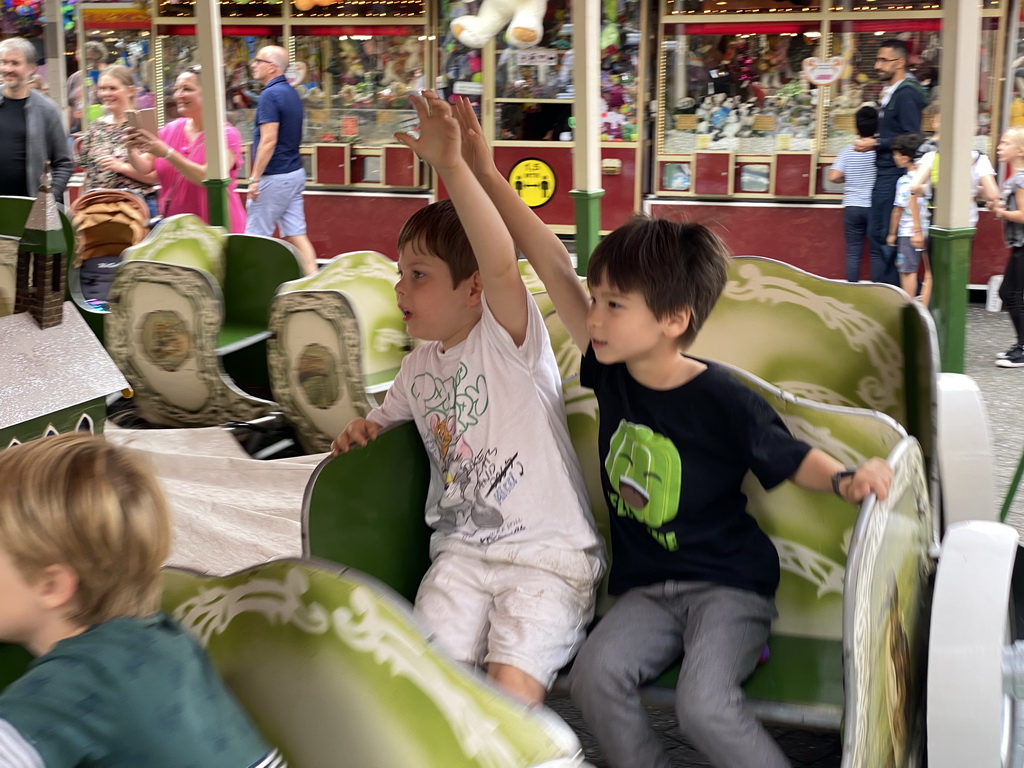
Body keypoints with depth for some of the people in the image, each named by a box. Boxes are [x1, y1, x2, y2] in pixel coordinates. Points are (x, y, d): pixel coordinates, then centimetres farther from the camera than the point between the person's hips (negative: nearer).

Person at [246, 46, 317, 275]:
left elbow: (268, 141, -22)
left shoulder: (270, 95, -15)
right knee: (296, 234, 7)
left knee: (257, 237, 2)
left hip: (274, 177, -9)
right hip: (295, 172, 9)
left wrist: (255, 178, -19)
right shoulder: (291, 93, 13)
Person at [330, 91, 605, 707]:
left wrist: (452, 165, -40)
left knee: (514, 686, -22)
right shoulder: (419, 366, 13)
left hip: (549, 553, -5)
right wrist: (364, 428, 9)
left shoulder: (509, 337, -9)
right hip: (461, 551, 6)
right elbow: (392, 417, 33)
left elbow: (501, 263, -31)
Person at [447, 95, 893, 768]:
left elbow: (793, 458, -3)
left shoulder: (724, 402, -16)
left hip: (729, 584, -5)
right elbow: (555, 268, -2)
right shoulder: (612, 371, -3)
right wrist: (488, 176, 0)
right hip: (647, 587, 5)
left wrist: (850, 478, -25)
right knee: (595, 676, -21)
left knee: (704, 704, -26)